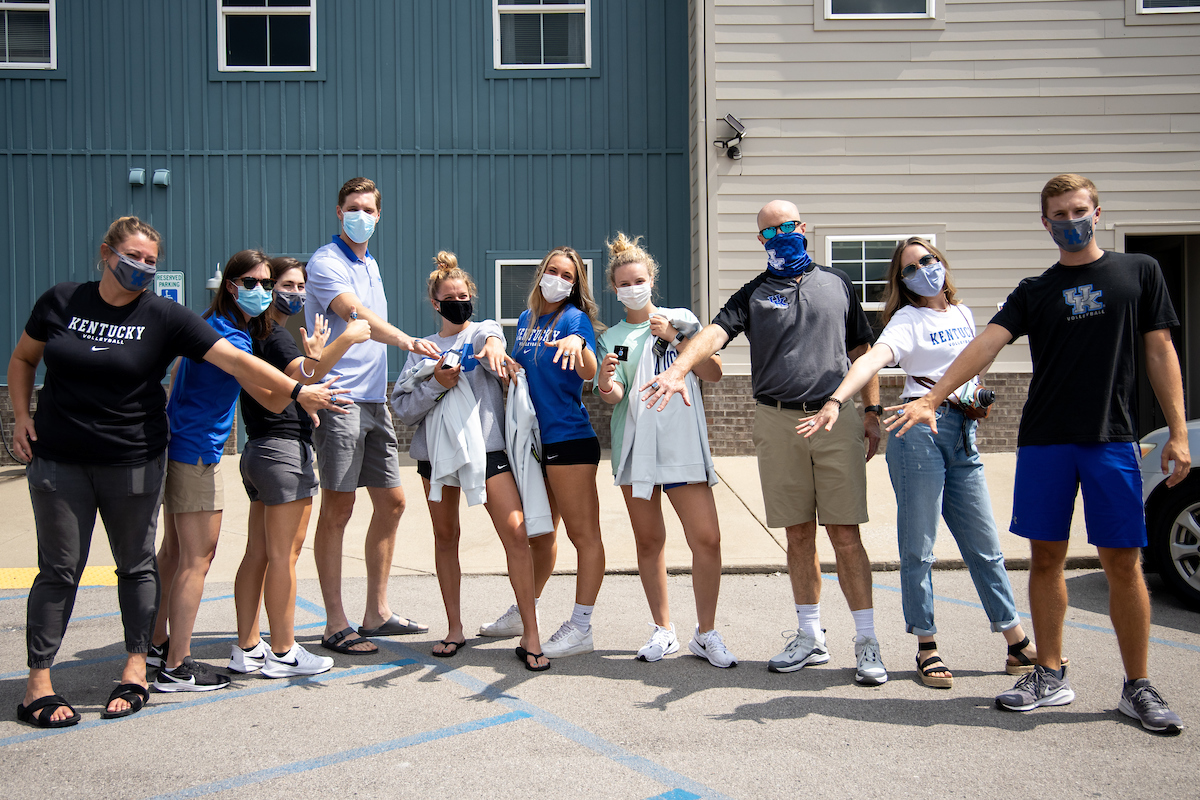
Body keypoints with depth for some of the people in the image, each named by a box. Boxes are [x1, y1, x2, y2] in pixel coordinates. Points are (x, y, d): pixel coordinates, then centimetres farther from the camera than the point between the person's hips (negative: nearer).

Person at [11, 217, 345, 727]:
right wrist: (22, 417, 4)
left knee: (136, 565, 7)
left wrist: (297, 391, -18)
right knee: (60, 569, 4)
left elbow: (234, 359, -12)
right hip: (58, 460, 1)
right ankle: (38, 683, 15)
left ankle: (135, 670, 22)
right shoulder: (60, 302, 2)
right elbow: (22, 360, 17)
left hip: (133, 463, 0)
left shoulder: (164, 318, -5)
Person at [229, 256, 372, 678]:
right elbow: (302, 376, -26)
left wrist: (313, 355, 7)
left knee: (258, 553, 10)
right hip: (284, 450, -10)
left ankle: (247, 648, 15)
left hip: (260, 450, 10)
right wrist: (346, 339, -28)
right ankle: (283, 652, 2)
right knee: (283, 554, -5)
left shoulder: (260, 333, 20)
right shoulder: (273, 334, -10)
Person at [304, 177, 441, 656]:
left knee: (391, 501, 10)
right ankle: (335, 625, 3)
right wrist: (408, 341, -37)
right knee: (337, 509, -5)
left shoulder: (370, 264, 20)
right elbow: (356, 315, -24)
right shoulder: (326, 262, -7)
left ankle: (377, 613, 20)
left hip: (374, 399, 9)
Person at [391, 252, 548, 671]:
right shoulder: (422, 349, 14)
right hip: (436, 448, 3)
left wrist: (492, 346, -42)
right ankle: (454, 628, 22)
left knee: (516, 531, -14)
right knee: (445, 537, 9)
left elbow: (492, 335, -18)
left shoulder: (484, 331, 10)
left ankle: (530, 635, -10)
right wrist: (435, 383, -10)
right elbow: (402, 408, 7)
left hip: (486, 445, -3)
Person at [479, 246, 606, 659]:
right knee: (538, 533, 19)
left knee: (583, 533, -4)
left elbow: (588, 373, -23)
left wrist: (578, 344, -41)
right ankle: (523, 613, 31)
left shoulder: (575, 318, -5)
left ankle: (580, 629, 0)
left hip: (569, 440, -7)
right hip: (532, 440, 8)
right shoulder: (526, 319, 15)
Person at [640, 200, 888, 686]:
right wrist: (678, 369, -27)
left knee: (845, 534, -2)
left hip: (836, 418, -1)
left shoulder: (836, 283, 13)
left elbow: (861, 350, 16)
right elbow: (715, 332, -9)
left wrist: (872, 411, 9)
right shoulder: (753, 294, 9)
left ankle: (866, 642, 6)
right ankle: (810, 637, 18)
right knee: (799, 534, 7)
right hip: (777, 423, 1)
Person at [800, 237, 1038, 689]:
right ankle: (926, 647, 10)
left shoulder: (962, 314, 16)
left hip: (963, 432, 5)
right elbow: (871, 360, -21)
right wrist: (835, 401, -37)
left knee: (984, 545, 9)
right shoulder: (907, 321, -2)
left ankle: (1018, 643, 19)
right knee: (918, 548, 0)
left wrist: (977, 396, 9)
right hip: (919, 429, -5)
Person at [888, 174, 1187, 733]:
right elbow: (986, 344, -3)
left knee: (1123, 562, 0)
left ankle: (1138, 688, 13)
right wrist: (931, 399, -16)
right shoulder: (1034, 291, 10)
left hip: (1113, 439, -1)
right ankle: (1050, 676, 16)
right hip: (1044, 440, 2)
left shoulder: (1139, 272, 9)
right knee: (1046, 558, 4)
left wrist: (1178, 432, -1)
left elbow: (1160, 352, 7)